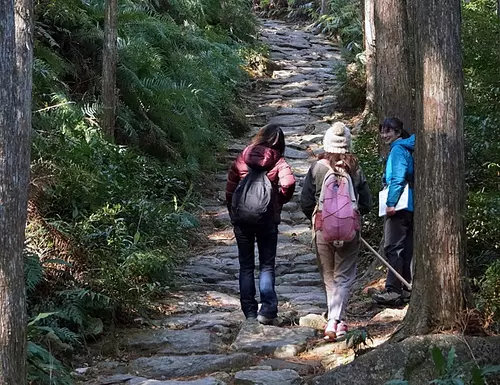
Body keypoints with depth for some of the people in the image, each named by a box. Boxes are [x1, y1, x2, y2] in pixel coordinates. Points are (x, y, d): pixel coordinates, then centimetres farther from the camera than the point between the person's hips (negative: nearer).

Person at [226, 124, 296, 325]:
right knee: (267, 264, 6)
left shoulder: (242, 158, 2)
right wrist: (280, 201, -1)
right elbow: (288, 183, -21)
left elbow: (230, 189, 3)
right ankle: (267, 308, -8)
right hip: (268, 218, -2)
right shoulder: (278, 161, -4)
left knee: (246, 265, 11)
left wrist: (233, 213, 14)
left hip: (241, 217, 2)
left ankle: (249, 311, 11)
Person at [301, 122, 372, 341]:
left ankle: (335, 320, 19)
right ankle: (335, 320, -9)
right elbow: (366, 203, 0)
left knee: (328, 277, 14)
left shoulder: (317, 167, -6)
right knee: (344, 277, 6)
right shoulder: (355, 169, -5)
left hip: (322, 227, 0)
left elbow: (305, 203, -2)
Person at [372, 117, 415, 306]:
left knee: (392, 248, -10)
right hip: (409, 207, 10)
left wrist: (391, 203, -21)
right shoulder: (406, 149, 19)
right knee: (406, 249, 12)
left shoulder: (398, 150, -10)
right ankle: (406, 289, 16)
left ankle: (393, 290, -13)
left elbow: (397, 177, -20)